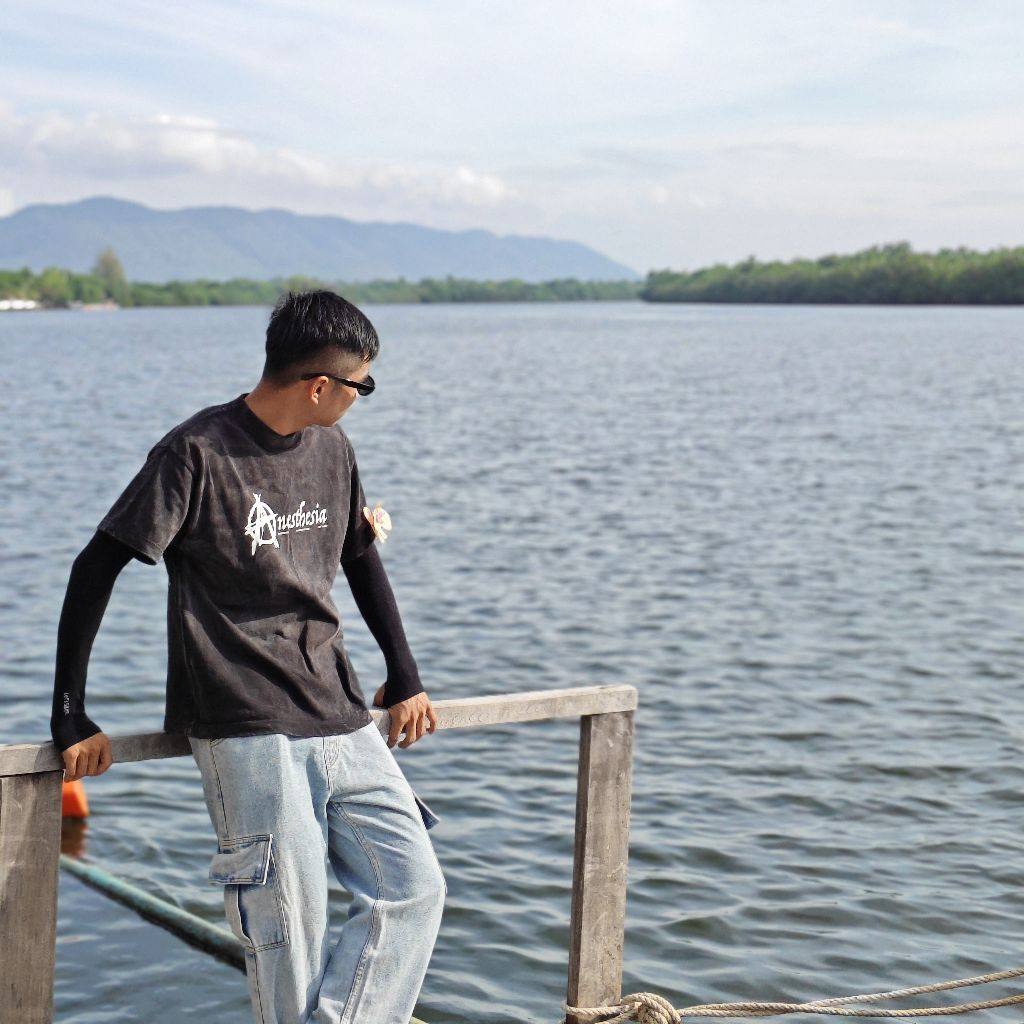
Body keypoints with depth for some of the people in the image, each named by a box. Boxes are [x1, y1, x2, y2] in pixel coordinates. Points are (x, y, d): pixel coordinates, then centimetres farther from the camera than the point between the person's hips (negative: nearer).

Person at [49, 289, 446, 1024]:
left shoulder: (332, 450, 10)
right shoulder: (197, 453, -10)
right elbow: (96, 570, -8)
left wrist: (405, 679, 22)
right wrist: (71, 717, -8)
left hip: (344, 722, 7)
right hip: (248, 735, -7)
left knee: (415, 892, -1)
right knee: (291, 934, -6)